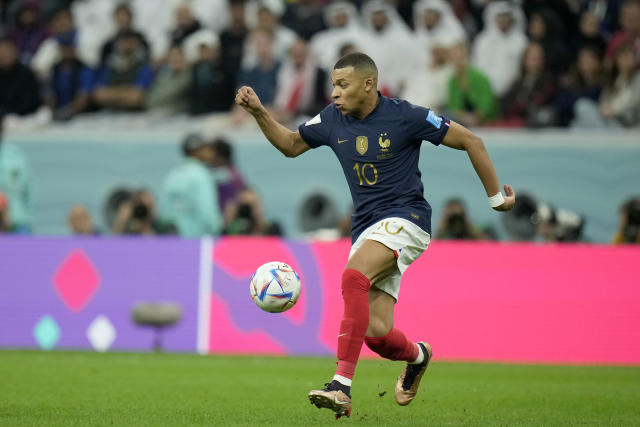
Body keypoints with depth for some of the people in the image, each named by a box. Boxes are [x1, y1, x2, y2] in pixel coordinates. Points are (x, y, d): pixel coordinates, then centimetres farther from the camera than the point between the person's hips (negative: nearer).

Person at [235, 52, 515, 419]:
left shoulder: (405, 117, -10)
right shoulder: (333, 120, 6)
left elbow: (471, 141, -3)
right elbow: (290, 145, 22)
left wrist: (496, 196, 1)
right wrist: (259, 112, 7)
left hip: (405, 219, -6)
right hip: (367, 229, 6)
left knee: (354, 277, -33)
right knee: (376, 334, -4)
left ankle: (342, 385, -39)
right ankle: (416, 356, 34)